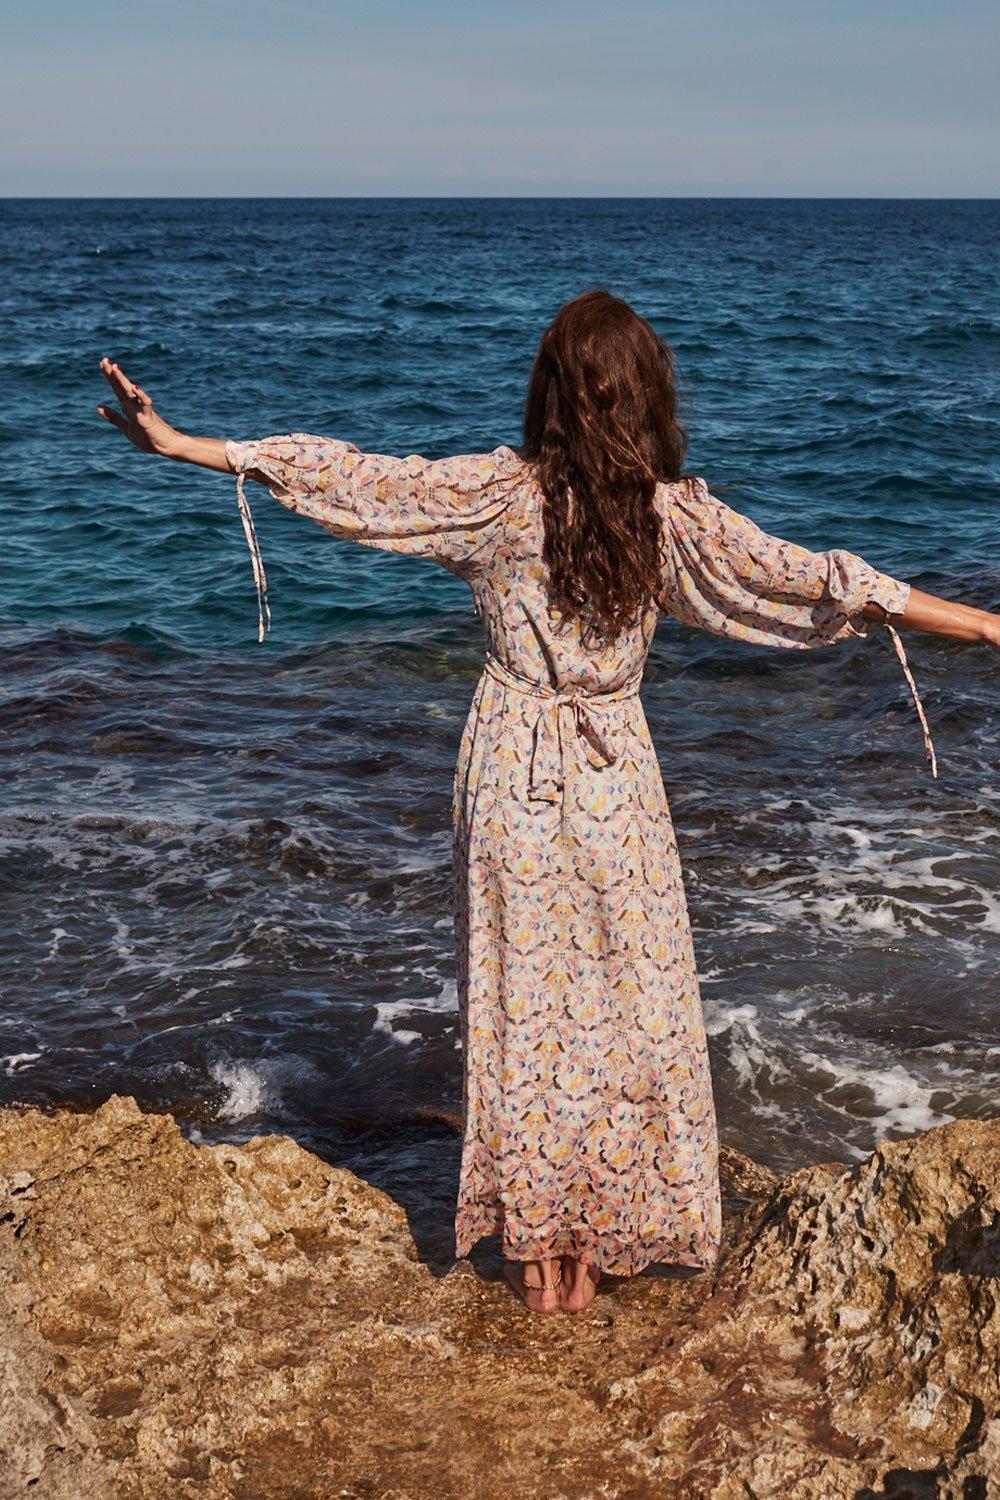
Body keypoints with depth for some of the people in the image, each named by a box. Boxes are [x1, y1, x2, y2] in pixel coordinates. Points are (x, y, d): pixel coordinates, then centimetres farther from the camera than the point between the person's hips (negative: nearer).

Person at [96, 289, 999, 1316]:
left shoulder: (497, 493, -8)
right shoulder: (675, 513, -8)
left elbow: (343, 478, -7)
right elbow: (820, 585, -9)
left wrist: (173, 442, -1)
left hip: (512, 774, 0)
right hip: (614, 781, 0)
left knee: (522, 1000, 10)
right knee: (620, 1001, 11)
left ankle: (535, 1252, 20)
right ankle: (598, 1244, 21)